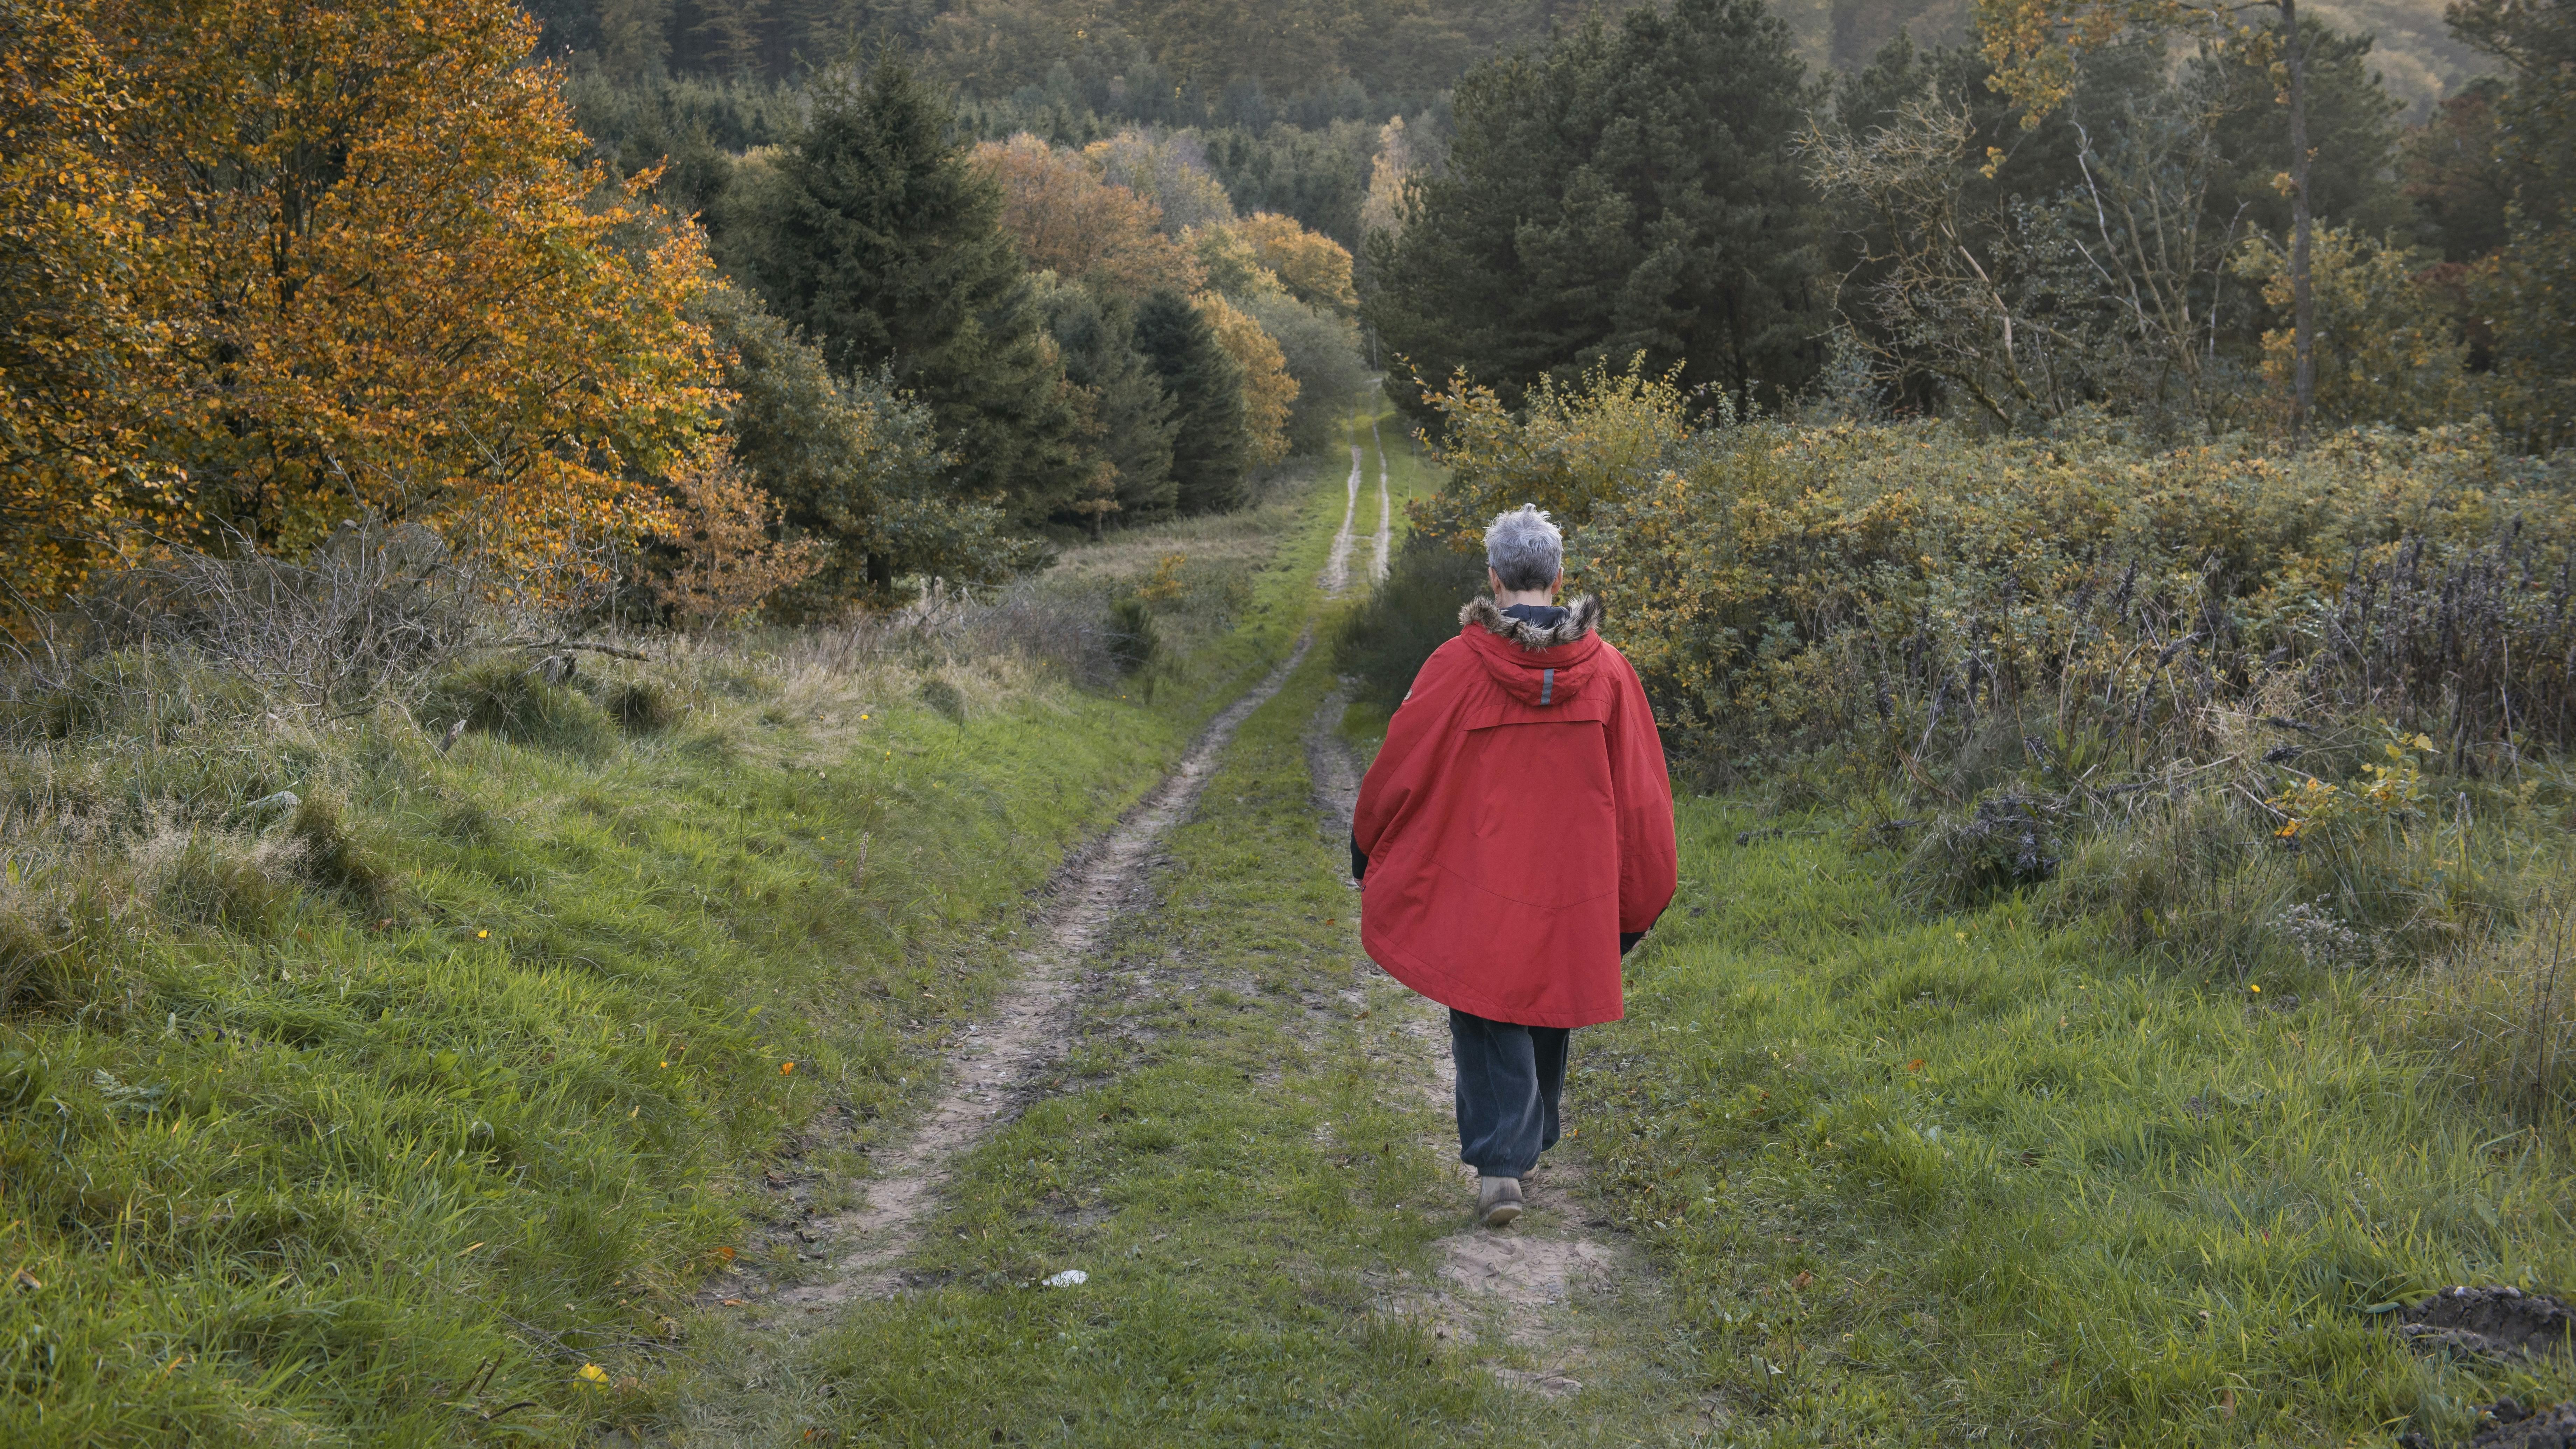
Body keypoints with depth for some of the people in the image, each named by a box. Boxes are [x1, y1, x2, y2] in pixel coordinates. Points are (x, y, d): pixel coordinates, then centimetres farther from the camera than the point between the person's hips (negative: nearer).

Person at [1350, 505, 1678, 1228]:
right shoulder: (1606, 669, -4)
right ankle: (1528, 1142, 35)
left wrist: (1368, 847, 16)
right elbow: (1639, 793, 0)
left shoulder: (1457, 665, -12)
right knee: (1546, 1013, 20)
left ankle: (1500, 1165, -10)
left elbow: (1401, 769, -2)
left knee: (1488, 1021, 4)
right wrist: (1636, 899, 9)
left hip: (1482, 884, -3)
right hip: (1573, 888, 3)